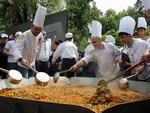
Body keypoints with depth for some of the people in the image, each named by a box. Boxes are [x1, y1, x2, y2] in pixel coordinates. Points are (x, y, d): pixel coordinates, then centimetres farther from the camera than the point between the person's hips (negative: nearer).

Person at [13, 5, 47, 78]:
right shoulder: (24, 36, -25)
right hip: (23, 64, -5)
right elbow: (17, 49, -34)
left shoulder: (41, 36, -7)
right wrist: (21, 59, -53)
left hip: (32, 64, 6)